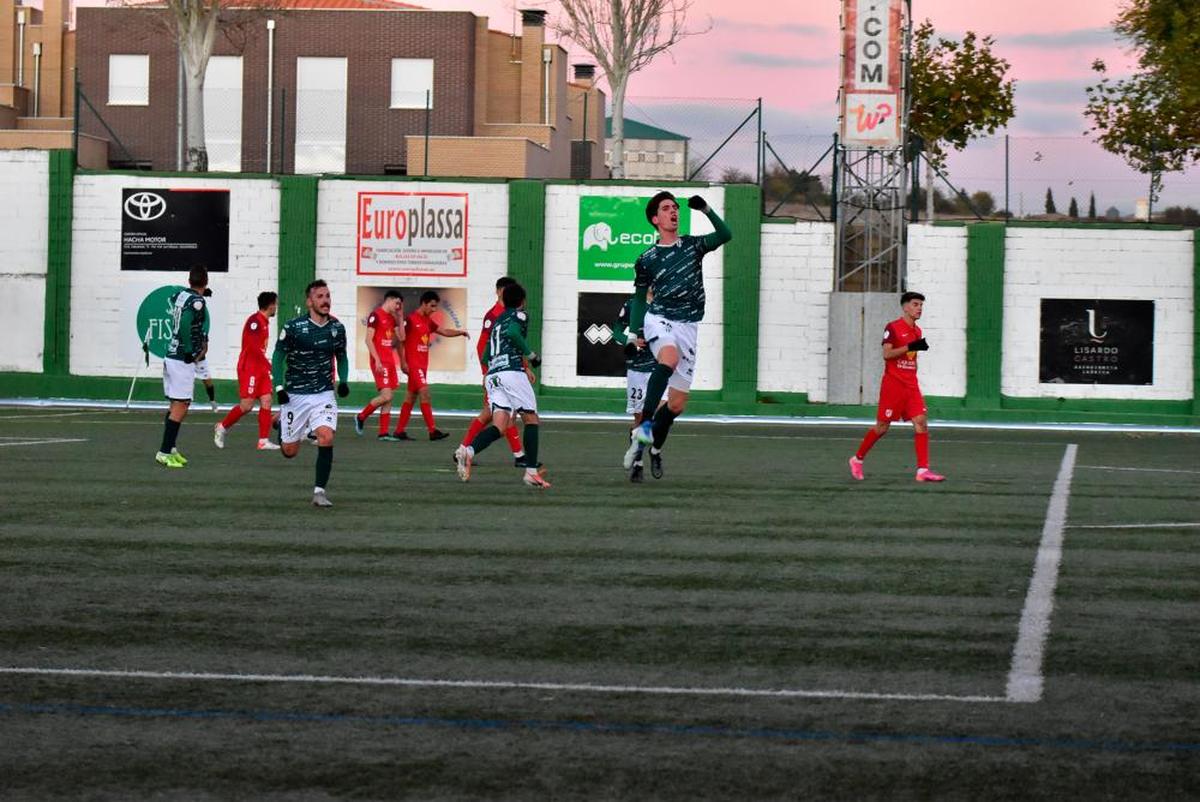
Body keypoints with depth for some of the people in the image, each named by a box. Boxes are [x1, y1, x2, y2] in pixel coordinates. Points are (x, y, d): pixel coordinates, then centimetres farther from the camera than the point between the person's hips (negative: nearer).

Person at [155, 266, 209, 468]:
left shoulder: (180, 295, 8)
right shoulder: (197, 302, -15)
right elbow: (184, 324, -28)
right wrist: (190, 352, -19)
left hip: (170, 357, 8)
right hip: (183, 361, -8)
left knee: (175, 406, 16)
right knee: (180, 408, -5)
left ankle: (170, 449, 19)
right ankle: (164, 452, -7)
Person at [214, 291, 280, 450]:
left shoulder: (265, 322, 14)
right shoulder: (255, 320, -14)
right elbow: (253, 347, -21)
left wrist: (266, 364, 12)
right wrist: (269, 365, -19)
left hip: (260, 368, 9)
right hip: (249, 367, -9)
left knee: (266, 401, -1)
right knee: (247, 405, -9)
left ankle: (264, 441, -5)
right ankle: (222, 427, 11)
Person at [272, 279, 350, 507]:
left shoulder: (337, 328, 2)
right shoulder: (293, 327, -10)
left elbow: (341, 357, 18)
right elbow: (278, 357, -2)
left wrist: (343, 381, 2)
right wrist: (279, 387, -11)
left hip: (324, 395, 2)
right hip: (294, 395, -2)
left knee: (326, 438, -22)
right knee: (289, 451, 7)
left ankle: (319, 492, -13)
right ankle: (281, 422, 44)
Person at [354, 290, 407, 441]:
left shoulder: (392, 318, 16)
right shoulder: (375, 316, -9)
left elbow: (401, 338, 14)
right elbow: (369, 340, -14)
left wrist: (400, 317, 10)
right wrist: (377, 360, -21)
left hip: (390, 361, 9)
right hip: (380, 362, -9)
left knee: (388, 399, 5)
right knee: (386, 396, -15)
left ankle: (384, 432, 7)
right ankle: (361, 417, 4)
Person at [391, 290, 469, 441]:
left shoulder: (428, 321, 14)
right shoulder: (411, 319, -10)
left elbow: (444, 331, 12)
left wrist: (460, 332, -1)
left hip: (422, 363, 9)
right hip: (413, 363, -9)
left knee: (411, 396, 10)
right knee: (424, 391, -14)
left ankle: (399, 431, 14)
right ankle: (432, 430, -18)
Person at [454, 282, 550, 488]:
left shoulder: (497, 321, 29)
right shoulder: (519, 315, 7)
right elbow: (512, 333, -16)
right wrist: (531, 355, -5)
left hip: (492, 375, 6)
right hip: (512, 372, -6)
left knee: (499, 426, -5)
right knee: (531, 419, 7)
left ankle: (468, 450, -32)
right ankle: (531, 472, 3)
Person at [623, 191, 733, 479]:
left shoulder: (692, 245, 9)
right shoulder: (647, 259, 6)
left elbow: (724, 235, -6)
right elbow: (639, 296, 15)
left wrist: (706, 210, -18)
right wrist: (635, 331, 5)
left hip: (687, 326, 2)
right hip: (658, 318, -2)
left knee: (677, 404, 3)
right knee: (669, 359, -39)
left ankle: (655, 447, 27)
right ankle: (644, 424, -38)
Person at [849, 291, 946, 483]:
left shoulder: (917, 331, 15)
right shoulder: (893, 328, -8)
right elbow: (886, 354, -17)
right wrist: (910, 347, -23)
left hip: (911, 386, 6)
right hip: (893, 384, -6)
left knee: (921, 422, -8)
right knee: (882, 426, 1)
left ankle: (923, 470, -10)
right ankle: (857, 459, 21)